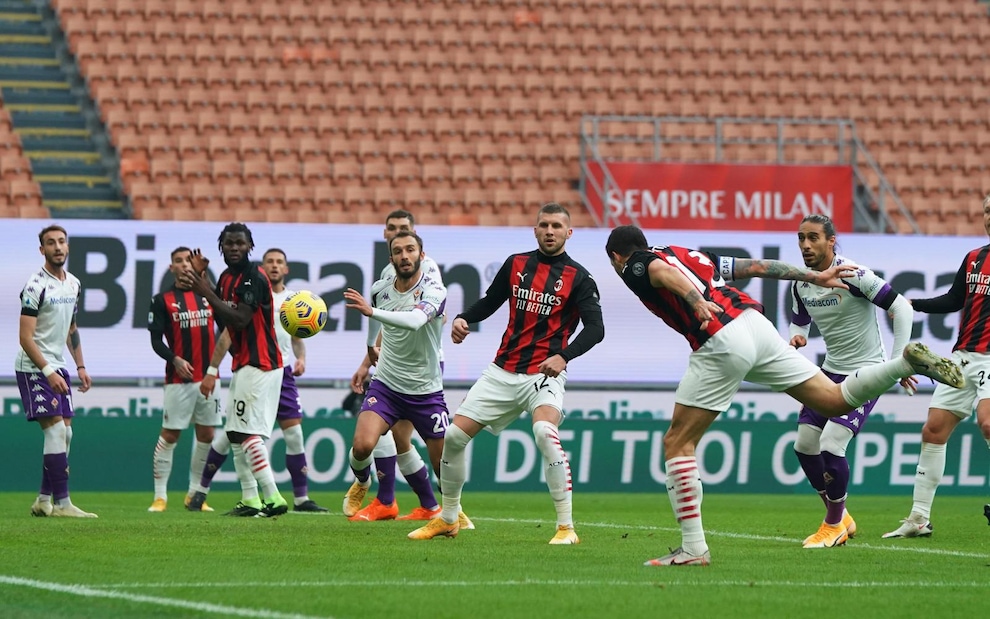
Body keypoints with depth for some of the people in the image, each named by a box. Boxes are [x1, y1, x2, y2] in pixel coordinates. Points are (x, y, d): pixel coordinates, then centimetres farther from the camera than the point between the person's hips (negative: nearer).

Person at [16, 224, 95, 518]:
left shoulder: (73, 284, 11)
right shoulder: (36, 286, -15)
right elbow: (25, 337, -17)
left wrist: (80, 366, 15)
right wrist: (48, 372, -22)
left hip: (56, 367, 9)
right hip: (33, 369, -9)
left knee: (65, 434, 7)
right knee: (56, 430, -15)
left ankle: (44, 500, 14)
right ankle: (61, 503, -15)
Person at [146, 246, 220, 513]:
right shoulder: (162, 300, 0)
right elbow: (156, 340, -3)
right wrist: (175, 359, -20)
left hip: (208, 378, 4)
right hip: (178, 379, -4)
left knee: (206, 435, 6)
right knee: (169, 435, -5)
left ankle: (194, 494, 16)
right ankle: (160, 496, -1)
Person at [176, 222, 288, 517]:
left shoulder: (254, 277, -15)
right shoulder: (226, 278, 14)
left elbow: (240, 320, -24)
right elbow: (223, 321, 13)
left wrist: (207, 292, -23)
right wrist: (201, 280, 7)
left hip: (259, 365, -10)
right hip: (243, 365, 10)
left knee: (248, 433, -16)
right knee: (235, 434, 11)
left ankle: (273, 498, -19)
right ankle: (250, 500, 12)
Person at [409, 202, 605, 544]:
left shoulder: (578, 278, -3)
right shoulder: (516, 264, 9)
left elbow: (595, 328, -10)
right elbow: (489, 301, 20)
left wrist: (564, 356, -26)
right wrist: (463, 319, -1)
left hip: (544, 374, -5)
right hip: (502, 372, 5)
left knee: (545, 431, -33)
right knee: (453, 436, 0)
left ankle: (566, 526, -25)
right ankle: (447, 519, 21)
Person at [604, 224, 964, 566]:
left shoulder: (635, 266, 9)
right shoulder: (691, 255, 30)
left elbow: (664, 272, -15)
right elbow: (755, 266, 28)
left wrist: (696, 302, -34)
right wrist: (813, 277, 32)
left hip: (721, 343, -7)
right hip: (756, 325, 7)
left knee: (677, 443, 1)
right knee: (835, 400, 11)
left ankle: (693, 548, -4)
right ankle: (908, 362, -8)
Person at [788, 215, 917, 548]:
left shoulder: (854, 275, -21)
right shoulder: (801, 285, 1)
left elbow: (902, 308, -19)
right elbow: (799, 322, 18)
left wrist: (898, 362, -20)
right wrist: (796, 338, -8)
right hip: (831, 371, 8)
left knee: (831, 445, -18)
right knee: (805, 444, 3)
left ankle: (834, 526, 3)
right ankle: (840, 518, 23)